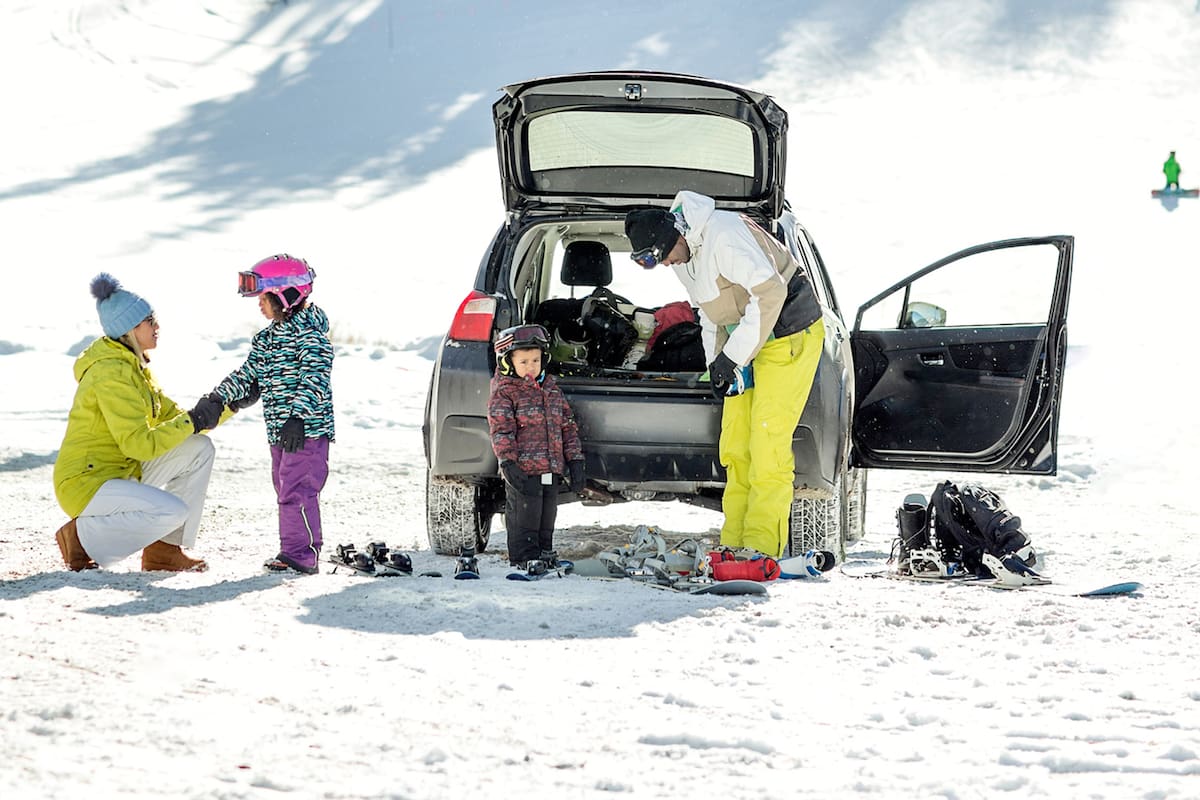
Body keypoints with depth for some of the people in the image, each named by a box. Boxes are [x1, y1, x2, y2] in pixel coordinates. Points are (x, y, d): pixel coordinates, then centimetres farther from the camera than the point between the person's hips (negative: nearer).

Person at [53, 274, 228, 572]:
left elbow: (172, 417, 14)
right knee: (173, 511, -29)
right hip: (85, 483, -10)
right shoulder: (111, 373, -20)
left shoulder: (135, 366, 12)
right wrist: (192, 422, -20)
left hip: (122, 474, 10)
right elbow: (138, 444, -24)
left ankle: (164, 550, 3)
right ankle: (82, 538, -9)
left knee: (199, 448, 2)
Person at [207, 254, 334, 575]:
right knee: (286, 490, 13)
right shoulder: (266, 338, 15)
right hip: (280, 431, 10)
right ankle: (295, 551, 19)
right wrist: (218, 398, 6)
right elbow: (248, 375, 19)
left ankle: (301, 552, -11)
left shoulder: (309, 335, -13)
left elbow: (314, 381, -22)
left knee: (296, 489, -13)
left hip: (307, 430, -10)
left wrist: (297, 419, -30)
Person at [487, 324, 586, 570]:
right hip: (523, 468, -6)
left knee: (547, 515, 12)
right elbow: (501, 431, -11)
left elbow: (568, 425, 17)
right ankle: (524, 556, 1)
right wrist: (508, 462, -21)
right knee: (524, 513, -5)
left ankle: (545, 551, 24)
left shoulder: (551, 388, 14)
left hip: (552, 468, 6)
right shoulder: (503, 392, -5)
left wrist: (574, 459, 12)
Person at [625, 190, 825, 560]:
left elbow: (770, 293, -30)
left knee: (768, 440, -13)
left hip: (789, 335, -9)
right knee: (734, 444, 5)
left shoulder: (725, 235, -26)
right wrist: (715, 361, 1)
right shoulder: (682, 257, 5)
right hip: (746, 340, 9)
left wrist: (733, 356, -26)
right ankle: (735, 543, 8)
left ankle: (762, 546, -12)